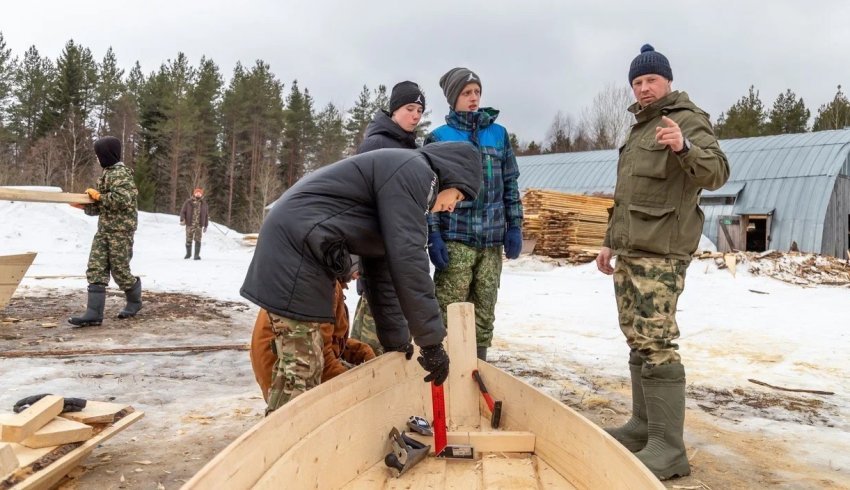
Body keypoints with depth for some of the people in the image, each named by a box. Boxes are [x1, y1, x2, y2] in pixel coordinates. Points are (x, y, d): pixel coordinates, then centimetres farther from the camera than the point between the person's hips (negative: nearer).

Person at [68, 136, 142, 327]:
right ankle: (94, 313, -6)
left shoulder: (121, 173, -12)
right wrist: (85, 205, 8)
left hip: (121, 230, -9)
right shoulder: (108, 173, 18)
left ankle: (134, 301, 25)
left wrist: (99, 196, -13)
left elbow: (122, 200, -26)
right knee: (95, 269, -2)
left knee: (119, 270, 0)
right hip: (104, 229, 9)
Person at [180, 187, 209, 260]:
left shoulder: (203, 203, 7)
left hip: (199, 225, 0)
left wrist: (206, 226, 11)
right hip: (190, 225, 0)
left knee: (198, 240, -7)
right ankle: (188, 253, 27)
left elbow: (206, 215, 13)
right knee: (189, 240, 8)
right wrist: (182, 220, -16)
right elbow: (183, 212, 1)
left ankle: (197, 255, -2)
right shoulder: (188, 202, 1)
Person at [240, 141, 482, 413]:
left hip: (291, 250, 11)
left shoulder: (396, 179, 23)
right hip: (295, 250, -11)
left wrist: (396, 339, 28)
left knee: (305, 365, 16)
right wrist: (431, 341, -12)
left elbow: (382, 268, 25)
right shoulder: (413, 171, -8)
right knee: (300, 368, -6)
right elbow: (407, 259, -17)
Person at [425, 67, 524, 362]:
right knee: (449, 313, -5)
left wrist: (514, 226, 5)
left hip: (492, 238, 3)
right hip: (455, 238, -3)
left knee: (484, 313, 8)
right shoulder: (439, 138, 3)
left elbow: (510, 184, 13)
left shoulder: (498, 134, 12)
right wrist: (433, 236, -10)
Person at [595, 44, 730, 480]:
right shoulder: (638, 128, 20)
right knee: (636, 339, 12)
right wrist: (610, 242, 25)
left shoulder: (688, 120, -6)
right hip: (629, 250, 9)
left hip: (661, 251, -9)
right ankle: (644, 426, 21)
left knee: (656, 342, -14)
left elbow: (717, 172, -22)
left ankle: (668, 448, -10)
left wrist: (684, 147, -41)